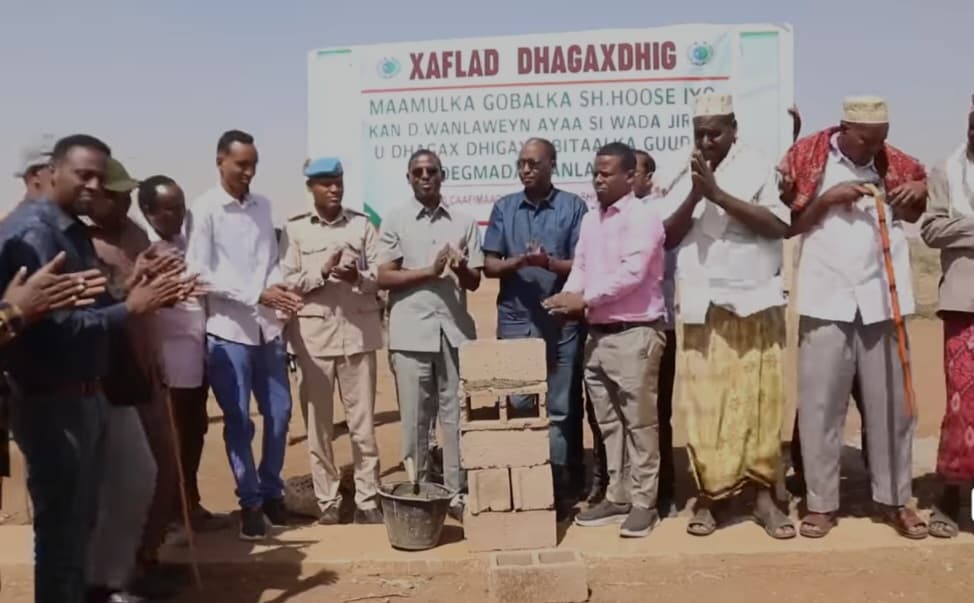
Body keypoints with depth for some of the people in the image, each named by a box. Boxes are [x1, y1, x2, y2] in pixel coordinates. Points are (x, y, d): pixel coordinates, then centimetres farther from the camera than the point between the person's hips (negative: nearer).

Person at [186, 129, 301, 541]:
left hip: (268, 327, 5)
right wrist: (257, 294, -18)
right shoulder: (204, 210, -7)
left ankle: (272, 491, 27)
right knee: (239, 422, 4)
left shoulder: (262, 206, 8)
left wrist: (281, 291, -9)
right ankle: (250, 501, 18)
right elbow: (199, 274, -12)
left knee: (279, 414, 10)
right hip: (228, 330, -5)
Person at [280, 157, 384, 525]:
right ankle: (327, 501, 16)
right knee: (318, 423, 5)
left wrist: (357, 277, -17)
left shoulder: (362, 224, 8)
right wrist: (322, 273, -16)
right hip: (313, 335, 0)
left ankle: (367, 500, 12)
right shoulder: (294, 229, 4)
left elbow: (380, 275, 3)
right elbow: (286, 281, -2)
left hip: (358, 332, 1)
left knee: (363, 421, 4)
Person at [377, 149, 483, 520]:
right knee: (415, 418, 4)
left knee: (457, 415, 5)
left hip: (456, 329, 2)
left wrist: (460, 268, -15)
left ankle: (457, 493, 14)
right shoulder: (394, 222, 4)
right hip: (411, 331, -2)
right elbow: (384, 278, -3)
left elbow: (474, 282, 7)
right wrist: (430, 271, -13)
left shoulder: (463, 223, 9)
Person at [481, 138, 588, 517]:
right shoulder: (504, 207, 9)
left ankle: (560, 486, 12)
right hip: (515, 322, 2)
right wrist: (518, 261, -15)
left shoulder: (573, 207, 2)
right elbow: (489, 265, 5)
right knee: (517, 406, 6)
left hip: (562, 322, -2)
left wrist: (549, 263, -21)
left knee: (561, 410, 4)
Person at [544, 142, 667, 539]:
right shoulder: (590, 220, 15)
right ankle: (617, 497, 23)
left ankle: (643, 502, 9)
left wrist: (584, 299, -18)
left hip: (635, 334, -8)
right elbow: (580, 267, 12)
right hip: (597, 334, 8)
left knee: (639, 422, -1)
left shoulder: (642, 219, -9)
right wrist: (568, 297, -8)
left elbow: (631, 273, -18)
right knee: (608, 422, 13)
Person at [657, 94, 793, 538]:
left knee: (758, 401, 0)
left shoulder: (760, 167, 1)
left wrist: (718, 193, -14)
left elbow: (777, 225, -10)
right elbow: (669, 237, 4)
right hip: (701, 306, 2)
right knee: (704, 404, 1)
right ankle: (710, 494, 9)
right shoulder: (683, 177, 10)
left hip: (754, 302, -2)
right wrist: (696, 194, -10)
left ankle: (763, 494, 9)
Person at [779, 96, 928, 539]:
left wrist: (918, 191, 2)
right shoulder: (808, 158, 0)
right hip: (826, 297, -2)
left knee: (891, 401, 7)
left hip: (882, 297, 3)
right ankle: (821, 503, 11)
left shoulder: (893, 162, 8)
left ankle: (895, 499, 20)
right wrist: (826, 199, -12)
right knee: (820, 401, 1)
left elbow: (915, 215, 24)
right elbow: (786, 225, 2)